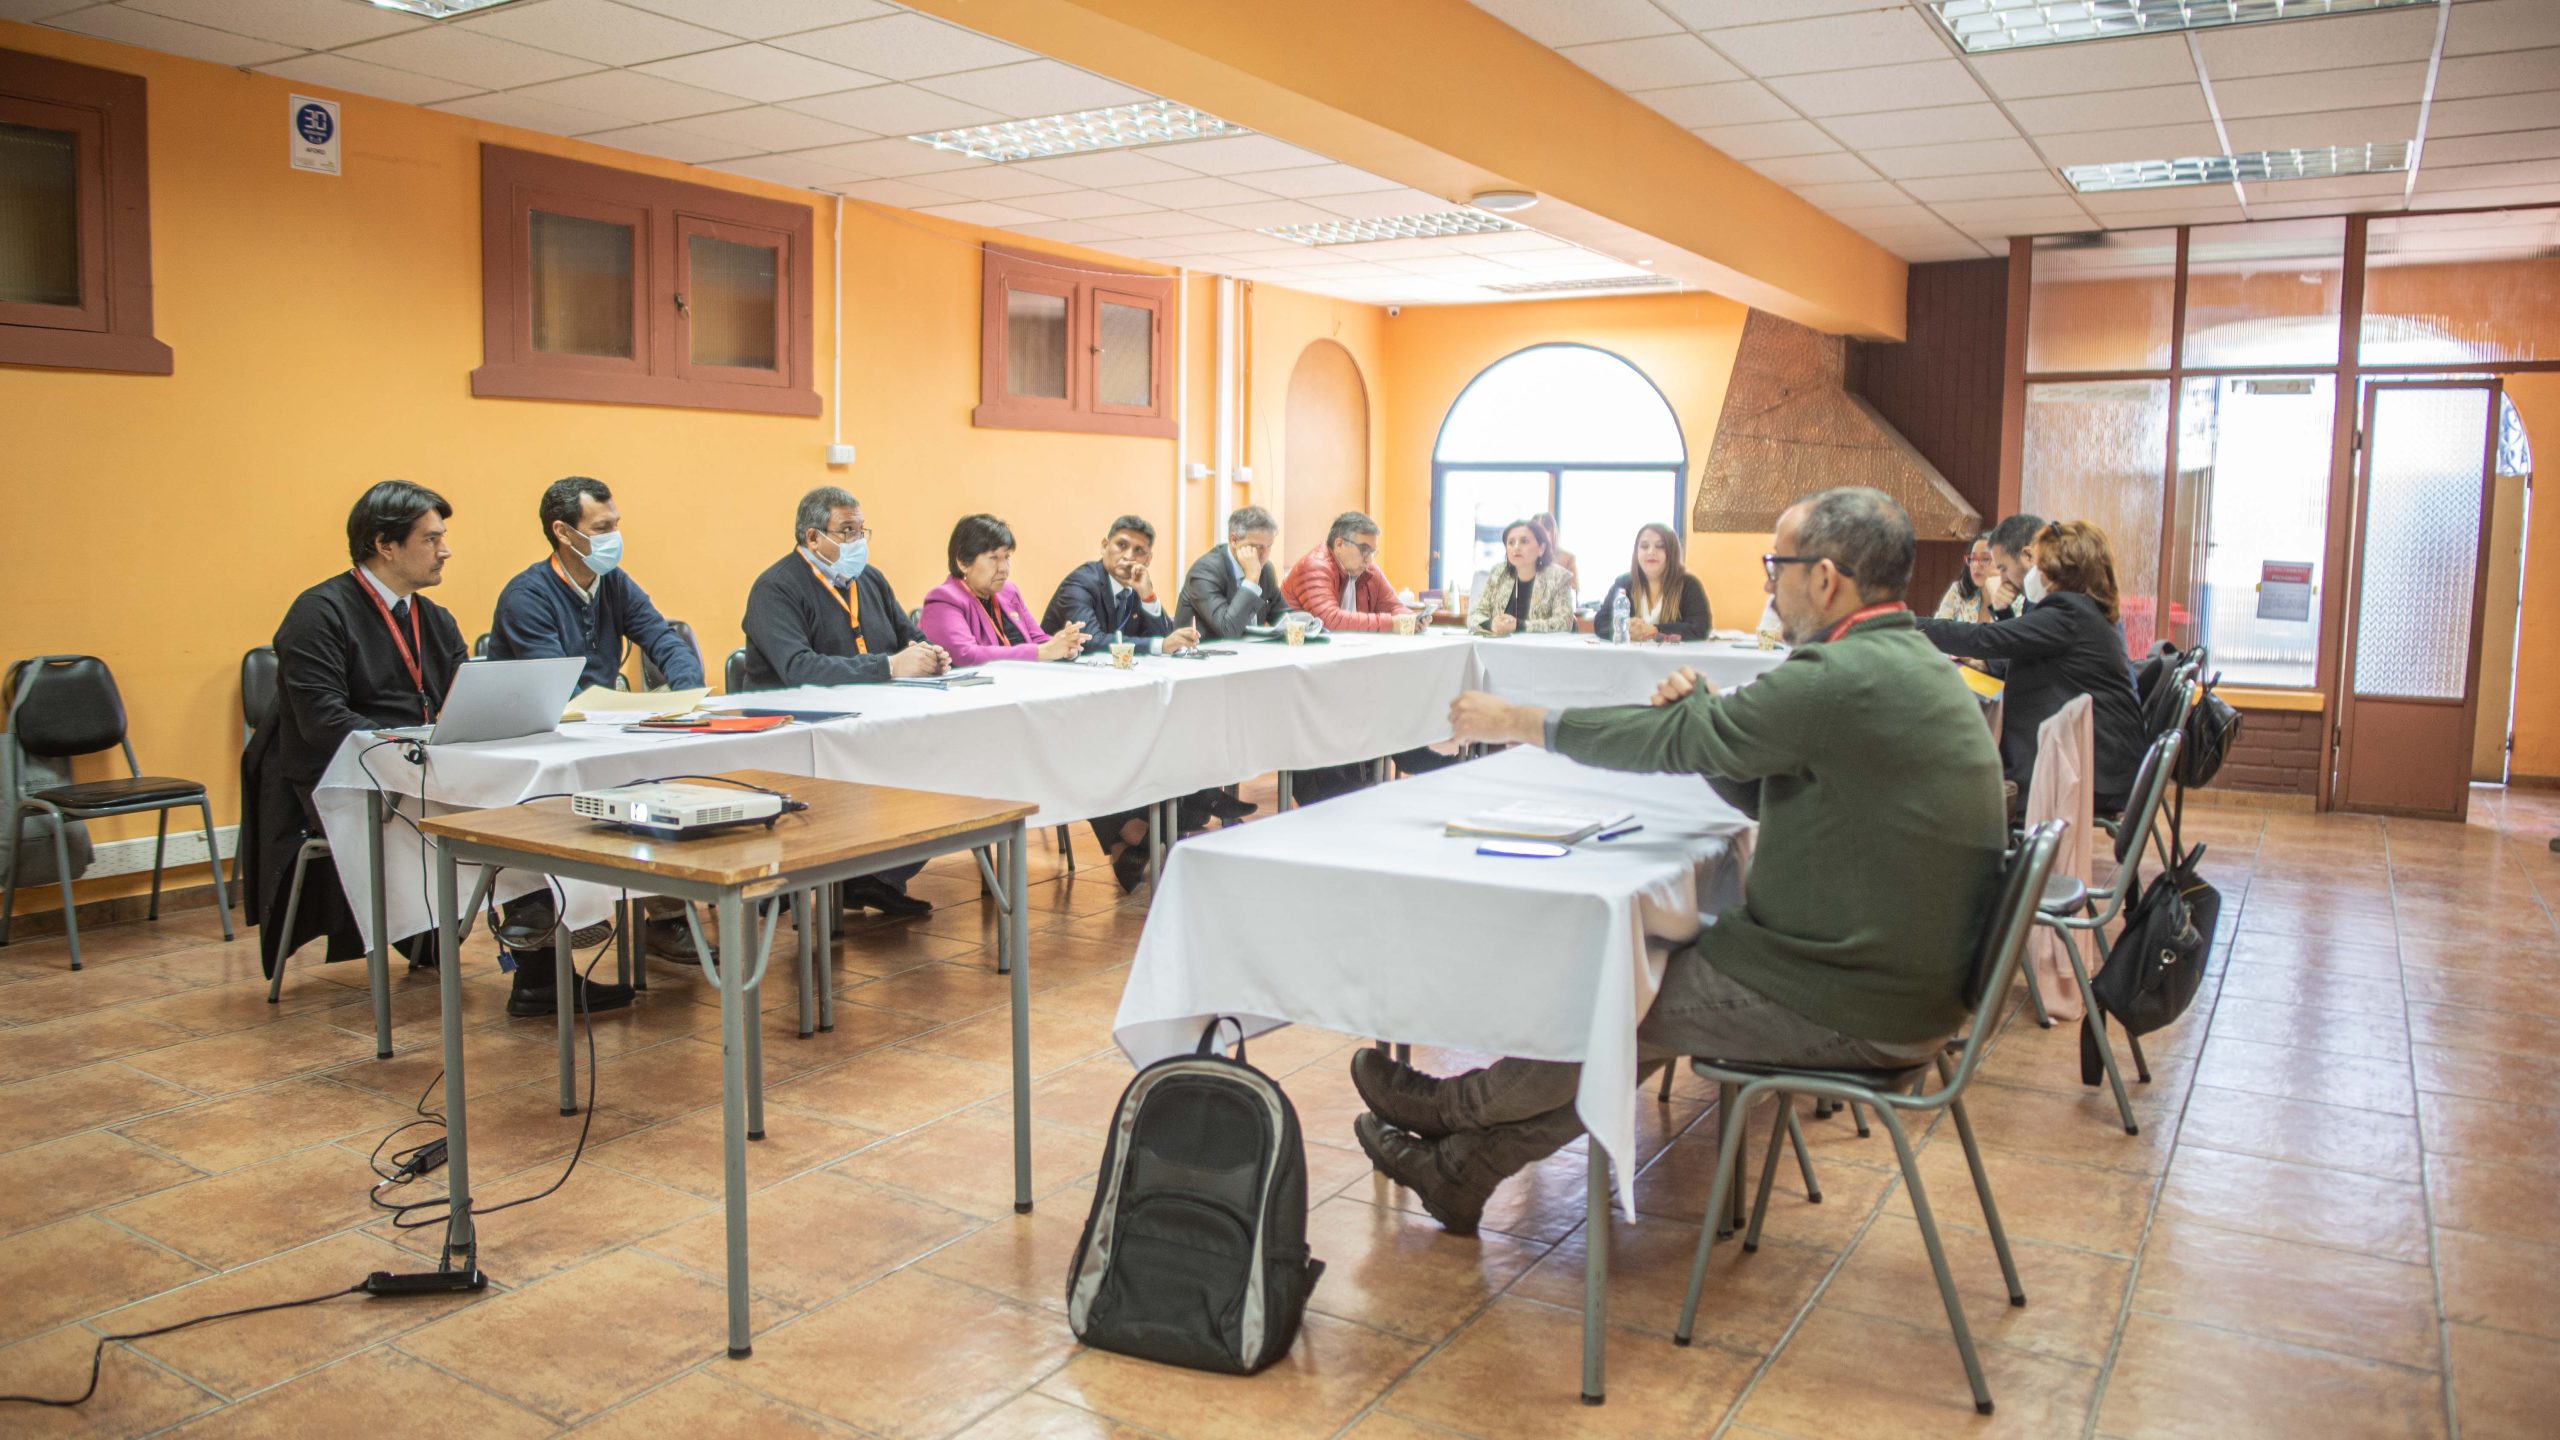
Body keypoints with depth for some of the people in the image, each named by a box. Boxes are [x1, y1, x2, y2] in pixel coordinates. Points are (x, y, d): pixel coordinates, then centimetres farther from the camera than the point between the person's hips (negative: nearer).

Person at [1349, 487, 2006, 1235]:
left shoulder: (1842, 678, -24)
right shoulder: (1916, 664, 9)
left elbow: (1674, 743, -17)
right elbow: (1762, 793, 14)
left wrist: (1513, 720, -6)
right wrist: (1705, 712, -5)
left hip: (1852, 1010, -9)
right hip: (1906, 977, 9)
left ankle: (1455, 1106, 27)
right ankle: (1464, 1166, 18)